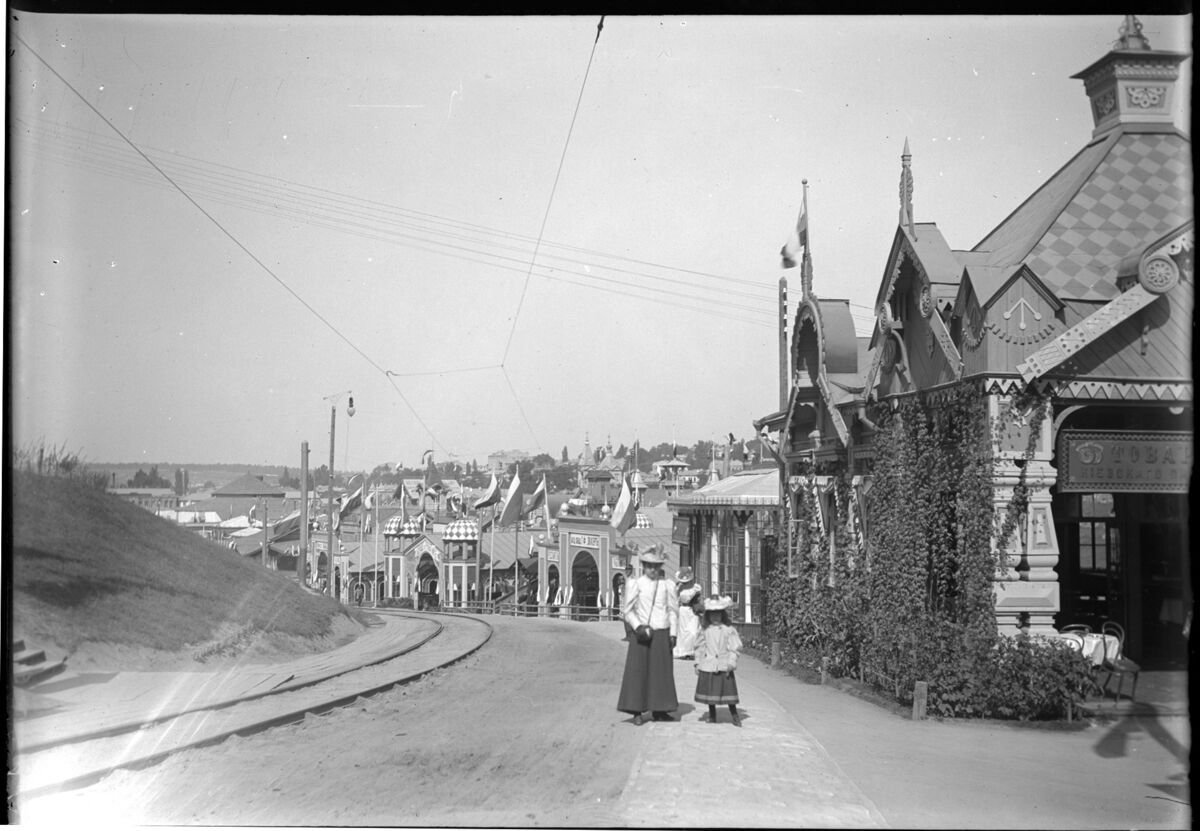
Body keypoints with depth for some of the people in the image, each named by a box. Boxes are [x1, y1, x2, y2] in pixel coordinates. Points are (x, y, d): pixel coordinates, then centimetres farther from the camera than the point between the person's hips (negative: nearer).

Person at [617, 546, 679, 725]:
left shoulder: (667, 585, 4)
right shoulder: (636, 584, -1)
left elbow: (673, 610, 9)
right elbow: (627, 611, 2)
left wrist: (673, 633, 4)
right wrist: (638, 626, -11)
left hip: (661, 634, 2)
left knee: (661, 670, 5)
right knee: (638, 670, -3)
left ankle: (659, 710, 13)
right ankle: (636, 712, 1)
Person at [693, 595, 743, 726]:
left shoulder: (728, 630, -3)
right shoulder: (705, 630, 6)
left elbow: (734, 648, -4)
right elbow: (700, 647, 10)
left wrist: (731, 663, -11)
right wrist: (698, 663, 6)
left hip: (723, 666, -3)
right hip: (707, 667, 3)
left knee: (727, 691, -1)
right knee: (709, 691, 9)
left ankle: (735, 716, 11)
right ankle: (712, 715, 23)